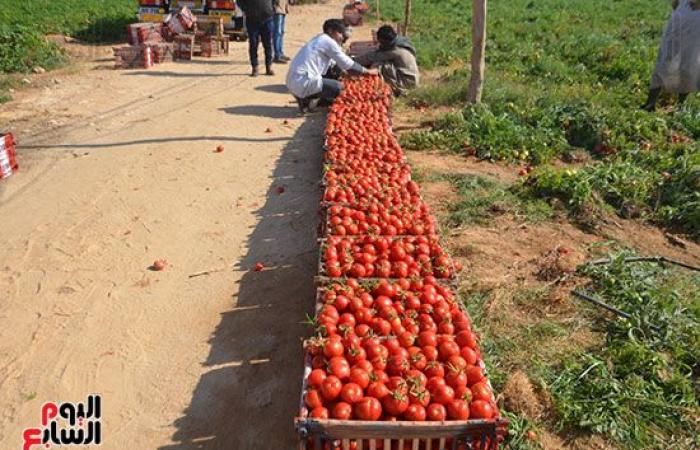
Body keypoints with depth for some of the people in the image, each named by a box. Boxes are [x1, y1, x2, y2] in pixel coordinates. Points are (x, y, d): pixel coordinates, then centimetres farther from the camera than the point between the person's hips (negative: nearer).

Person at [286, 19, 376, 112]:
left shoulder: (319, 39, 21)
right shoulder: (328, 41, -7)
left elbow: (334, 63, 27)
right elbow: (347, 64, -5)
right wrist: (367, 72, 5)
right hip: (303, 83, -10)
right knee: (340, 88, -5)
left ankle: (304, 97, 9)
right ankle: (306, 100, -5)